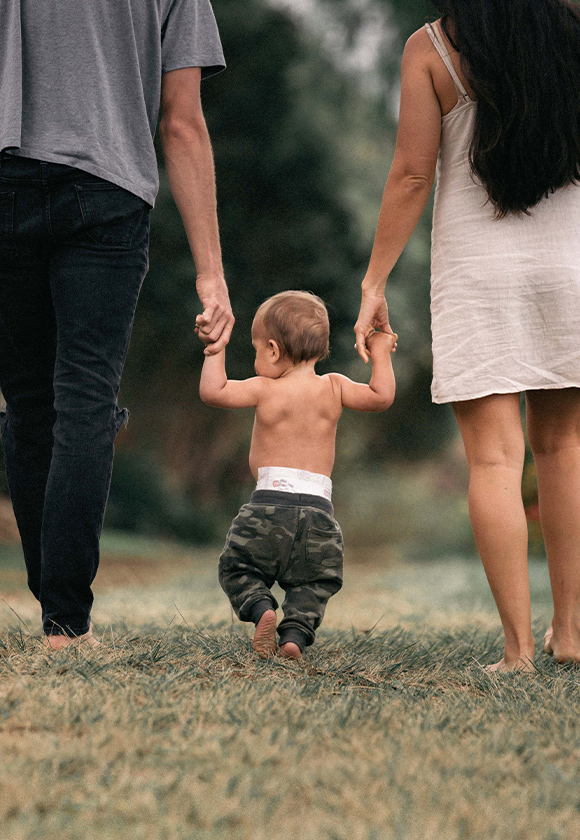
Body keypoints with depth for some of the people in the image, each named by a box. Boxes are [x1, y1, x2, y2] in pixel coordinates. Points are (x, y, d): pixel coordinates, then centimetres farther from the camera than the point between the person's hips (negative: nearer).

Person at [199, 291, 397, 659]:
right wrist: (380, 353, 17)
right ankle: (296, 632, -15)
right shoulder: (333, 387, 5)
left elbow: (212, 391, -3)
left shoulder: (265, 390, -2)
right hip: (318, 510, 2)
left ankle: (259, 606, -15)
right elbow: (382, 397, 6)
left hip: (269, 500, -2)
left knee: (238, 569, 13)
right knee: (312, 584, 11)